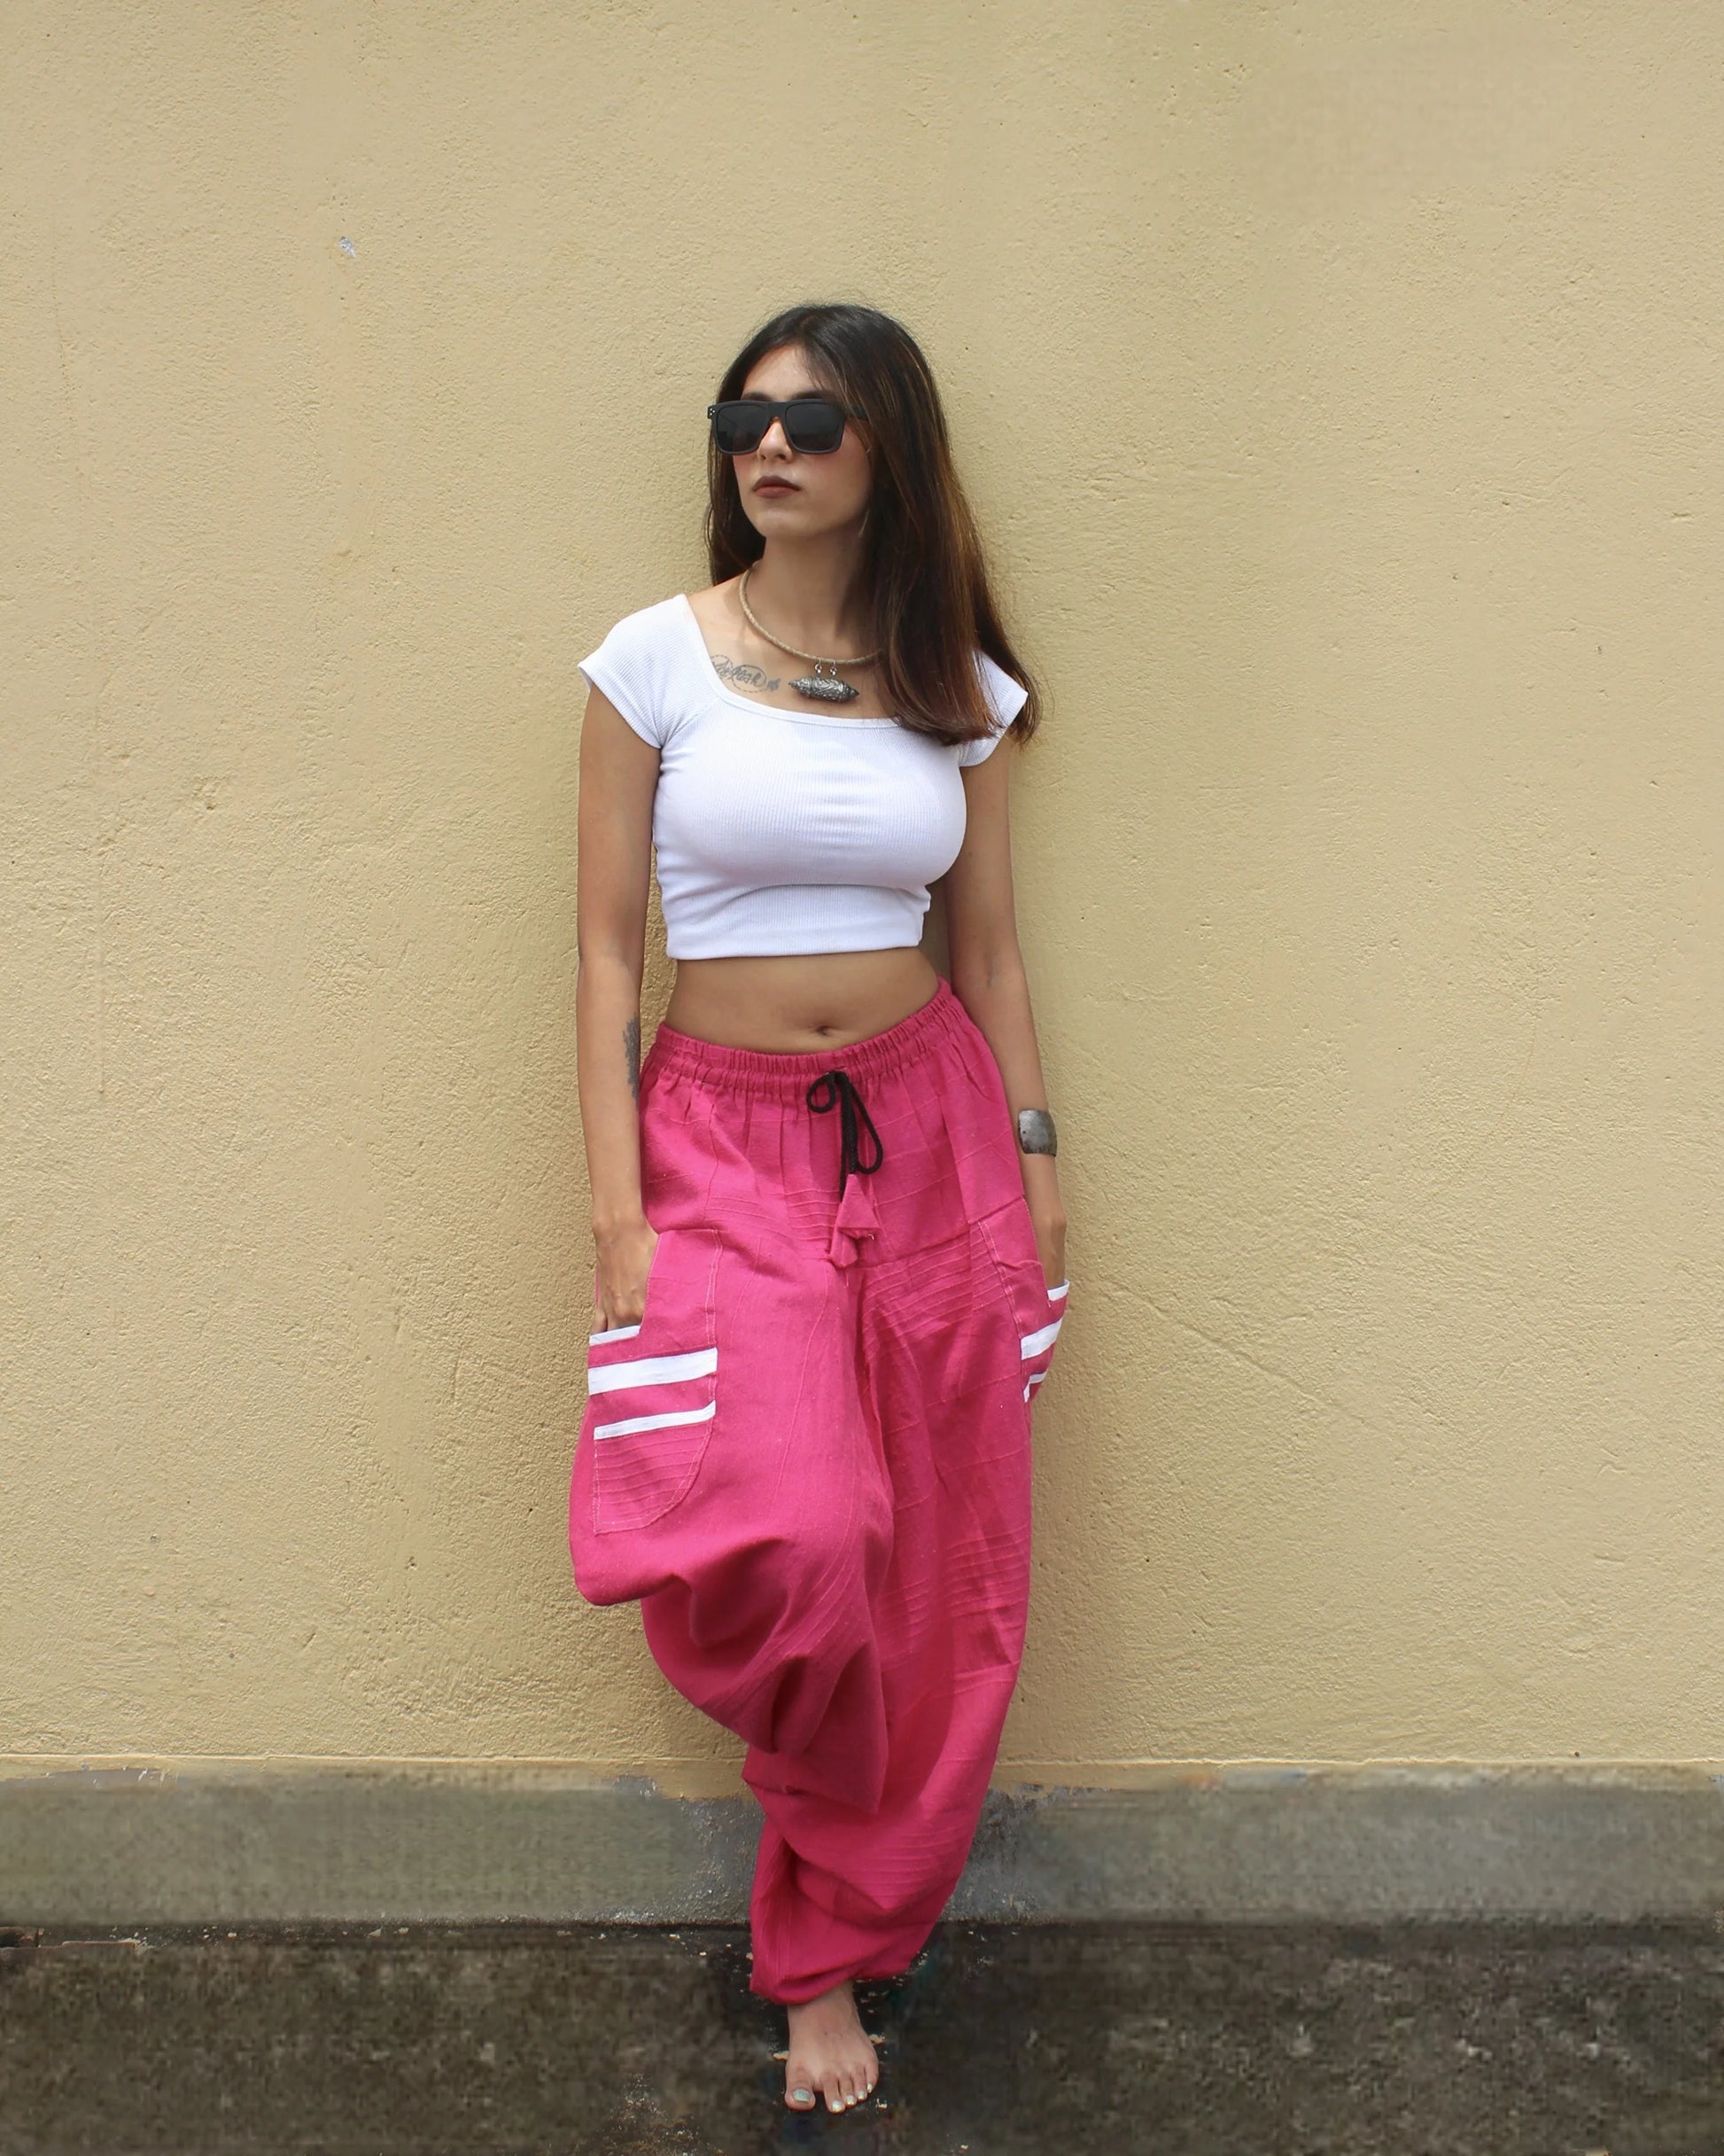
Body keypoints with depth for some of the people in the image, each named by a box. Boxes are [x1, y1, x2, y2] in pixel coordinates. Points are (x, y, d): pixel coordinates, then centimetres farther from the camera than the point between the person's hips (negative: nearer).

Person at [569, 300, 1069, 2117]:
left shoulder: (958, 687, 5)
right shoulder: (658, 658, -2)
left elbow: (989, 945, 11)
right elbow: (607, 941, -3)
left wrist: (1033, 1170, 7)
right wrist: (617, 1212, -8)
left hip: (928, 1121, 3)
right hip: (725, 1133, -3)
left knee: (938, 1566, 4)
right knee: (790, 1543, -20)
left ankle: (830, 1950, 27)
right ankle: (838, 1887, 17)